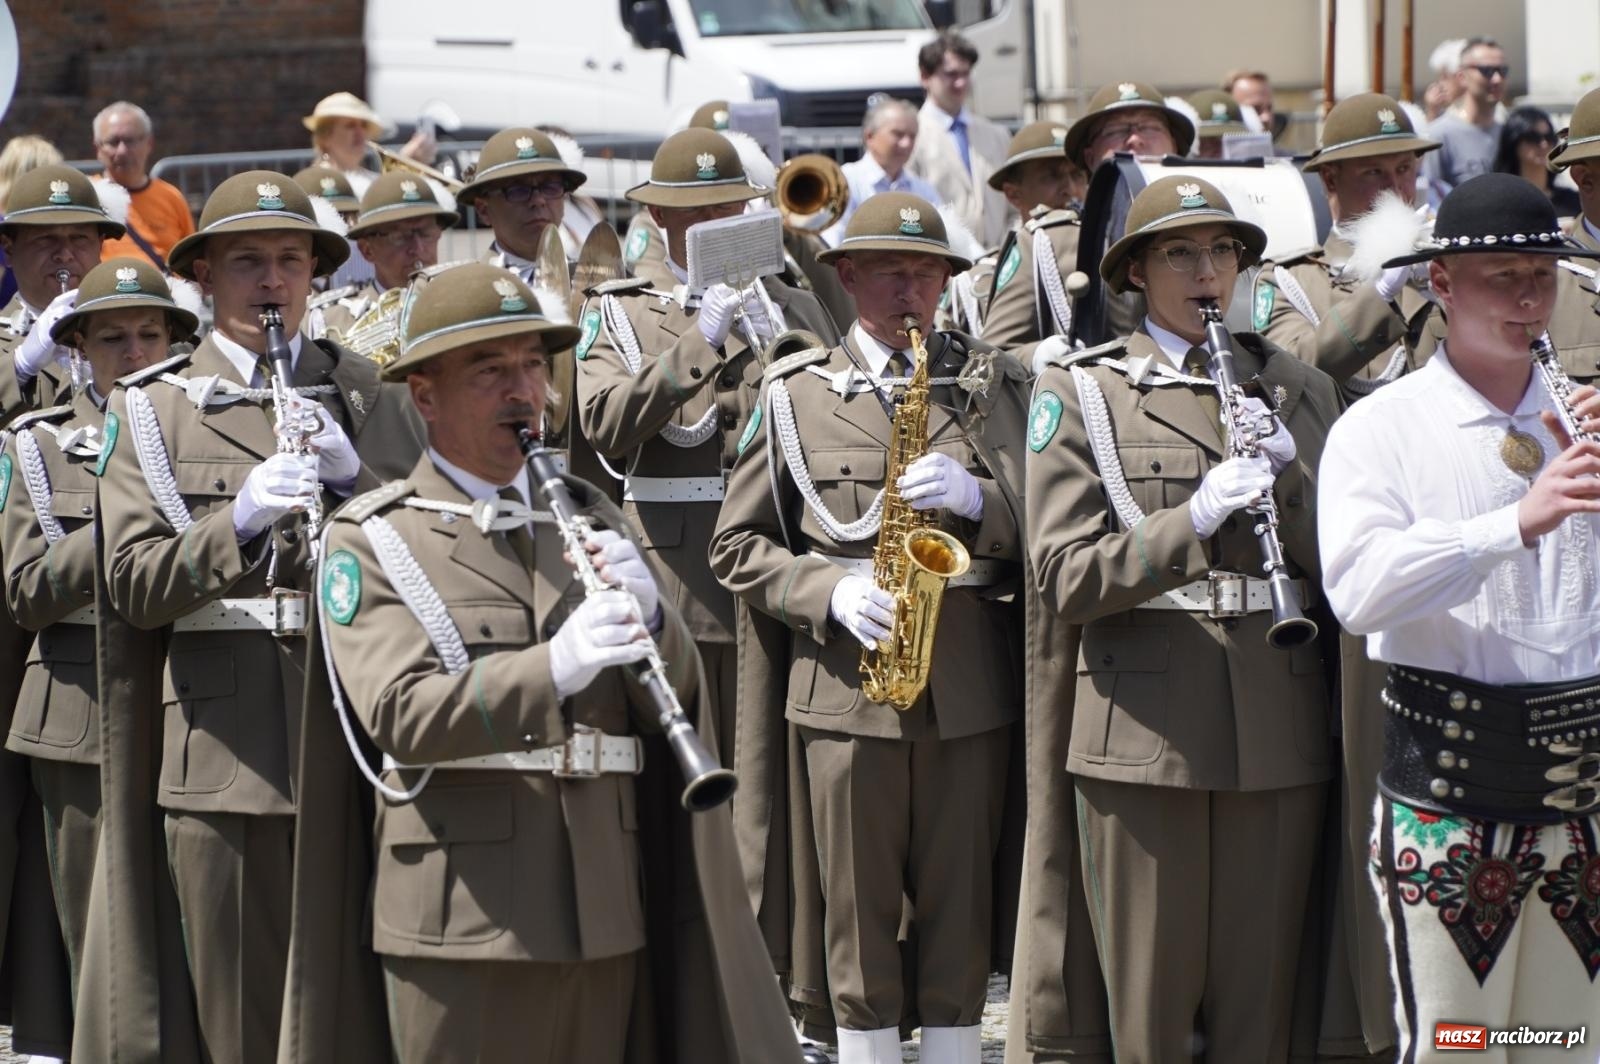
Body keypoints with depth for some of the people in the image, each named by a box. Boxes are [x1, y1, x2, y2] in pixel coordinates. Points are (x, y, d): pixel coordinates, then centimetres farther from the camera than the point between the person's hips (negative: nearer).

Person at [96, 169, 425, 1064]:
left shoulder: (371, 395, 13)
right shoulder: (151, 409, 8)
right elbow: (136, 588, -3)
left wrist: (353, 476, -10)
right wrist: (240, 520, -19)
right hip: (227, 749, -1)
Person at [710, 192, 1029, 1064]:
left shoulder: (993, 384, 9)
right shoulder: (795, 392, 6)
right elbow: (737, 545, 5)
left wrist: (977, 499, -14)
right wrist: (830, 591, -11)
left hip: (971, 691, 1)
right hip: (845, 689, -1)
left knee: (960, 915, 5)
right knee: (858, 922, 4)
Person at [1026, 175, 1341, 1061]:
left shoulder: (1298, 390, 14)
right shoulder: (1081, 390, 4)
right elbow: (1065, 579, -7)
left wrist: (1286, 472, -11)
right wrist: (1195, 520, -20)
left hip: (1279, 735, 3)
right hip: (1146, 731, -3)